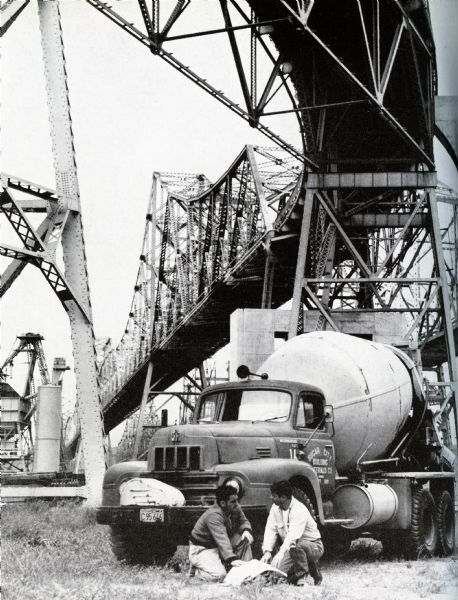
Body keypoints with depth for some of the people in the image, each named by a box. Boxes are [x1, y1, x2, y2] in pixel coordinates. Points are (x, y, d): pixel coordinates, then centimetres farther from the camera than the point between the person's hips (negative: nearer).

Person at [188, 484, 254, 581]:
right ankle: (195, 569, 1)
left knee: (245, 539, -10)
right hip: (202, 549, -8)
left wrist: (246, 531, -19)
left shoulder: (235, 508, -6)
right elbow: (222, 539, -40)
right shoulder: (213, 515, -31)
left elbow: (243, 521, 7)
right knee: (219, 576, -28)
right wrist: (232, 559, -50)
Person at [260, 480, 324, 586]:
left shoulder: (299, 510, -25)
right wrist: (267, 551, -23)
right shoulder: (275, 508, -1)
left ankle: (301, 576, -17)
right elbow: (271, 529, -8)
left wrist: (281, 553, -47)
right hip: (289, 548, 7)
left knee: (296, 546, -40)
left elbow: (293, 535, -36)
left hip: (313, 546, -7)